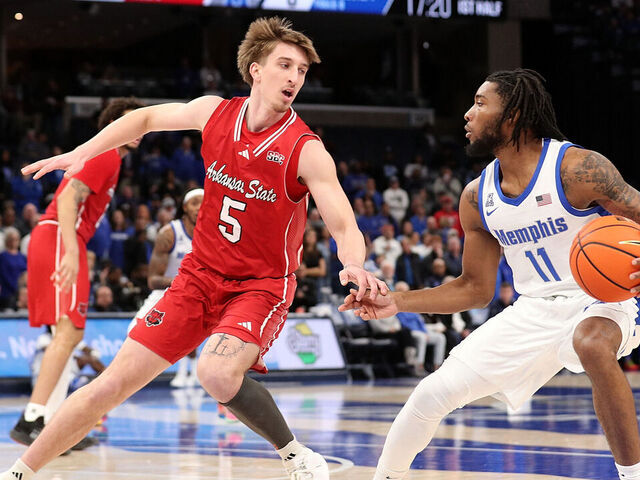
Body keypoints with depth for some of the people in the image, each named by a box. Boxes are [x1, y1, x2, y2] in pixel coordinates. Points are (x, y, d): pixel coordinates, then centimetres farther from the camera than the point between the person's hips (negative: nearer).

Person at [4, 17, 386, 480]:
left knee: (218, 374, -34)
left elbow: (346, 228, -22)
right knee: (115, 382, 0)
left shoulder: (306, 151, -17)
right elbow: (147, 117, 15)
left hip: (263, 285, -4)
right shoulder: (214, 113, -4)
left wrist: (354, 264, -44)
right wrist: (81, 154, 9)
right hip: (201, 275, 4)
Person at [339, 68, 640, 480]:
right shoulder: (477, 197, 3)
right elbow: (476, 289, 10)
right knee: (433, 392, -2)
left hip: (601, 299, -6)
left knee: (592, 344, -42)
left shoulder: (578, 168, -16)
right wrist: (396, 303, 2)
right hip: (534, 310, 6)